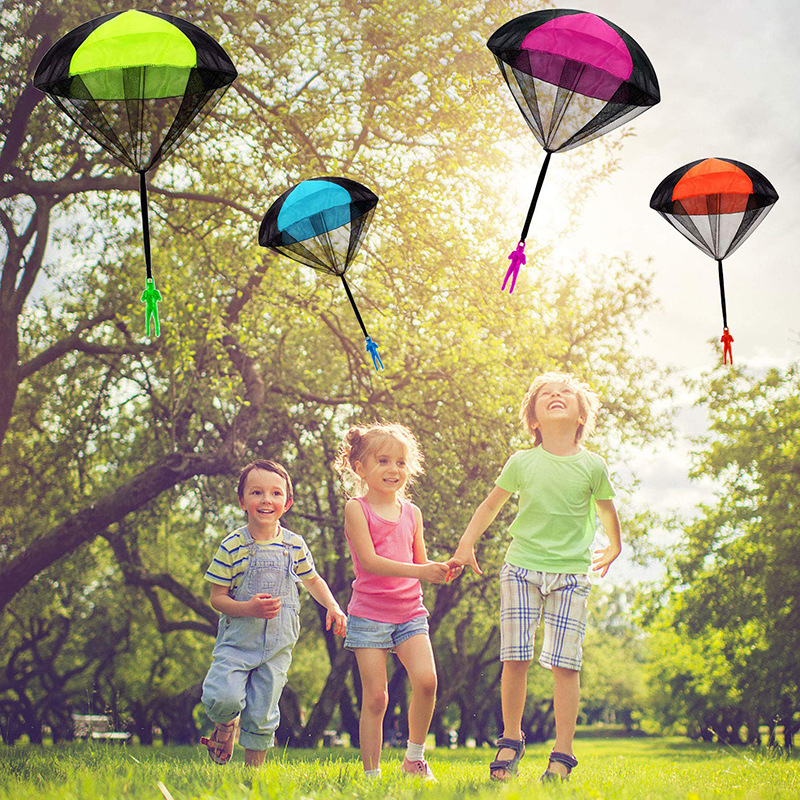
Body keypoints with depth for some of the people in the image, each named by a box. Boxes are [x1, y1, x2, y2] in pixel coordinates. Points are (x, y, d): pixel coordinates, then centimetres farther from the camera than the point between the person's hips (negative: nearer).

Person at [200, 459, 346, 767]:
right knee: (223, 698, -21)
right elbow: (217, 597, -5)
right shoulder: (232, 546, -8)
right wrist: (249, 608, -23)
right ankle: (226, 725, 14)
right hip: (237, 639, -2)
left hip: (278, 645, 2)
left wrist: (333, 607, 4)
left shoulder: (294, 545, 2)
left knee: (262, 715, 3)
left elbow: (313, 580, 20)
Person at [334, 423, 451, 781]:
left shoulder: (411, 513, 11)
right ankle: (371, 772, 7)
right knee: (375, 697, -5)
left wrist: (439, 570, -7)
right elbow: (370, 561, -16)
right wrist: (418, 571, -24)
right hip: (369, 614, -4)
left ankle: (414, 756, 3)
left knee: (426, 680, -16)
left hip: (410, 613, 4)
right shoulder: (356, 509, -4)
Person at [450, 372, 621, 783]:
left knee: (565, 663, -4)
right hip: (522, 567, 0)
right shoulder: (522, 463, -1)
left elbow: (605, 509, 17)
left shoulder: (592, 466, -2)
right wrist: (466, 544, 13)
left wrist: (614, 548, 30)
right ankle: (510, 740, 18)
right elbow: (492, 505, 14)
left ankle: (562, 755, 2)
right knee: (515, 658, 0)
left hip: (571, 573, 0)